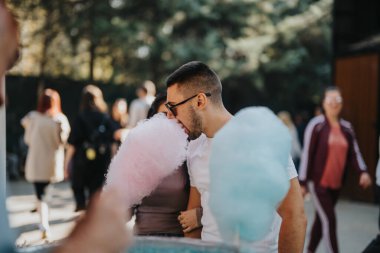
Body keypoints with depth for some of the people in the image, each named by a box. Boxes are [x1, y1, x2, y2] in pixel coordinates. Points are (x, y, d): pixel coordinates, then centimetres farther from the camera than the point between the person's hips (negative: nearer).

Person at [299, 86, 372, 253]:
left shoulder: (346, 127, 7)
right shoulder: (316, 125, -9)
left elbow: (354, 152, 4)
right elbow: (307, 154, -9)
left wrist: (363, 171, -14)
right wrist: (302, 182, -9)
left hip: (336, 183, 6)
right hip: (318, 182, -5)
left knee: (321, 219, 15)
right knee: (329, 220, -10)